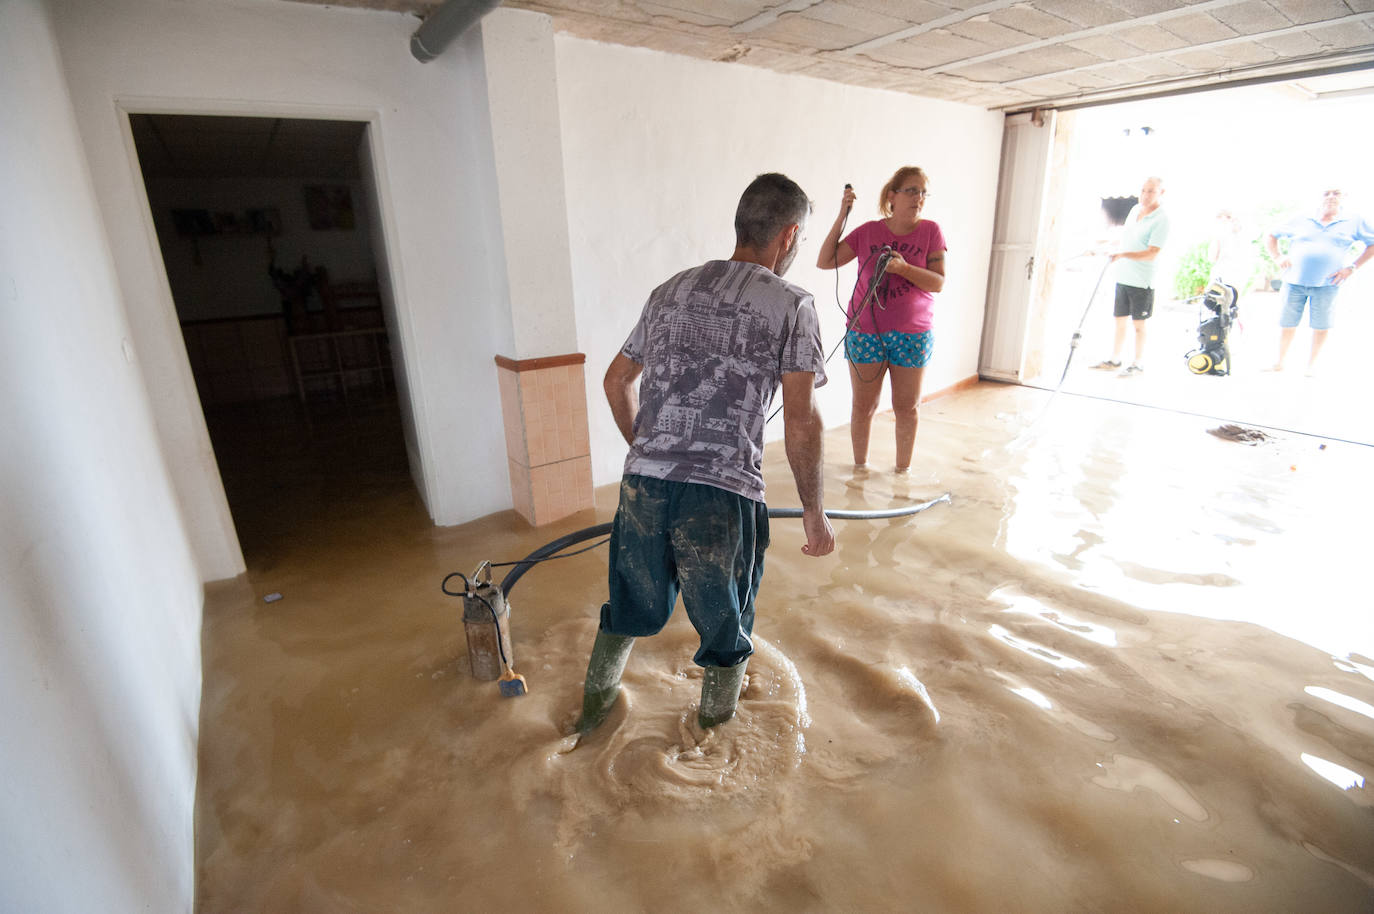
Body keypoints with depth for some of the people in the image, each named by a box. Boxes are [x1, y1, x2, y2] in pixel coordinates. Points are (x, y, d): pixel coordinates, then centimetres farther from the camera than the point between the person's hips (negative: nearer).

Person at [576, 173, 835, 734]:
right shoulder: (791, 305, -1)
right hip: (722, 498, -4)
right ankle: (714, 737, 45)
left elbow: (616, 381, 20)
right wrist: (813, 510, 3)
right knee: (726, 630, 21)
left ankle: (593, 708, 49)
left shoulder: (671, 290, 15)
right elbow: (801, 421, -9)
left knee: (632, 606, 28)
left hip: (642, 485, 5)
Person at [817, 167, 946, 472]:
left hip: (912, 334, 0)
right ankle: (860, 466, 21)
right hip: (865, 331, 0)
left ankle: (903, 468, 23)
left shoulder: (930, 231, 2)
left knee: (907, 407, 6)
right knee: (863, 405, 5)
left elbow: (938, 282, -4)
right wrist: (841, 217, -7)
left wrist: (904, 268, -21)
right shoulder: (868, 232, 3)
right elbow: (825, 262, 1)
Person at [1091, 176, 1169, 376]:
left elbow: (1152, 253, -21)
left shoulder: (1161, 219, -12)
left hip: (1142, 281, -6)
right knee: (1119, 321, 12)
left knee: (1139, 324, 3)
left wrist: (1123, 254, -31)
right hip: (1122, 277, 7)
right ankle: (1114, 360, 21)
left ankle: (1138, 364, 14)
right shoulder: (1135, 209, 10)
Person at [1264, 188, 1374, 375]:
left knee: (1321, 326, 3)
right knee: (1287, 323, 4)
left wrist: (1352, 267, 3)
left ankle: (1311, 365, 17)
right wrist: (1277, 257, 2)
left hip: (1327, 285, 0)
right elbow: (1270, 236, 17)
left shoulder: (1354, 223, 11)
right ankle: (1280, 363, 17)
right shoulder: (1300, 221, 11)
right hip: (1294, 282, 0)